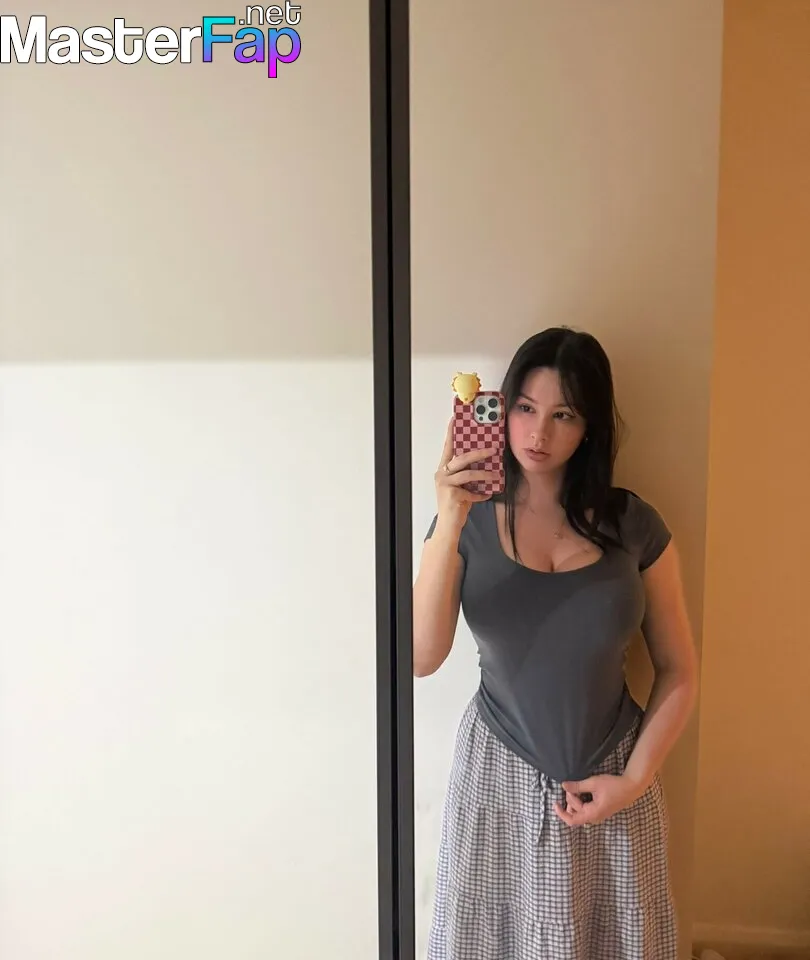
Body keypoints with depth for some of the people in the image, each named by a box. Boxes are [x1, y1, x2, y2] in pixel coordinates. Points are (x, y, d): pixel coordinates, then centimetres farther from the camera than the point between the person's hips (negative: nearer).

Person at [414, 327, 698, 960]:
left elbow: (679, 673, 0)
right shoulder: (471, 520, -10)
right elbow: (421, 659, -21)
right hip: (499, 774, 0)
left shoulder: (634, 525, -8)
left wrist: (635, 779, -8)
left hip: (609, 782, 1)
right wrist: (450, 524, -29)